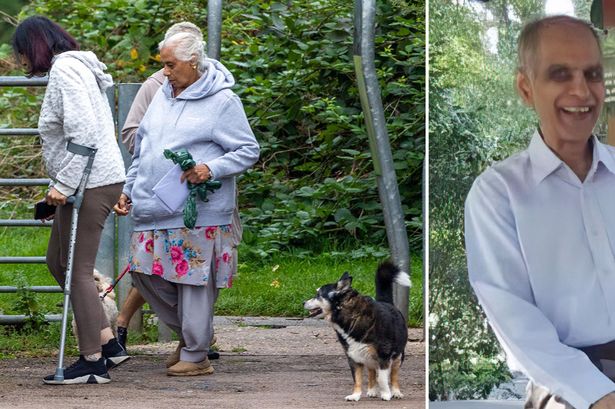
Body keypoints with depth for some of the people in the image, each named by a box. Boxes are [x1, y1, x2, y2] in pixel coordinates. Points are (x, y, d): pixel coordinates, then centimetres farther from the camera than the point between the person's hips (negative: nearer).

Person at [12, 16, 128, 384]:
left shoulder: (64, 71, -12)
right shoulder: (80, 68, 19)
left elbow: (83, 133, -22)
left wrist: (64, 184, -20)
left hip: (90, 184, -10)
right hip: (104, 178, 10)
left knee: (77, 270, -5)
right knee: (58, 262, 15)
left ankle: (93, 362, 0)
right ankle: (108, 343, 14)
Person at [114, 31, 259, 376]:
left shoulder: (223, 101, -6)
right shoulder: (163, 96, 15)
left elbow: (249, 151, -6)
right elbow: (143, 148, 23)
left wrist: (211, 169, -19)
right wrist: (130, 190, 17)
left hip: (198, 215, -7)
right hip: (155, 212, 7)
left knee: (194, 281, -4)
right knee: (145, 272, 5)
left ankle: (196, 355, 7)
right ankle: (185, 332, 25)